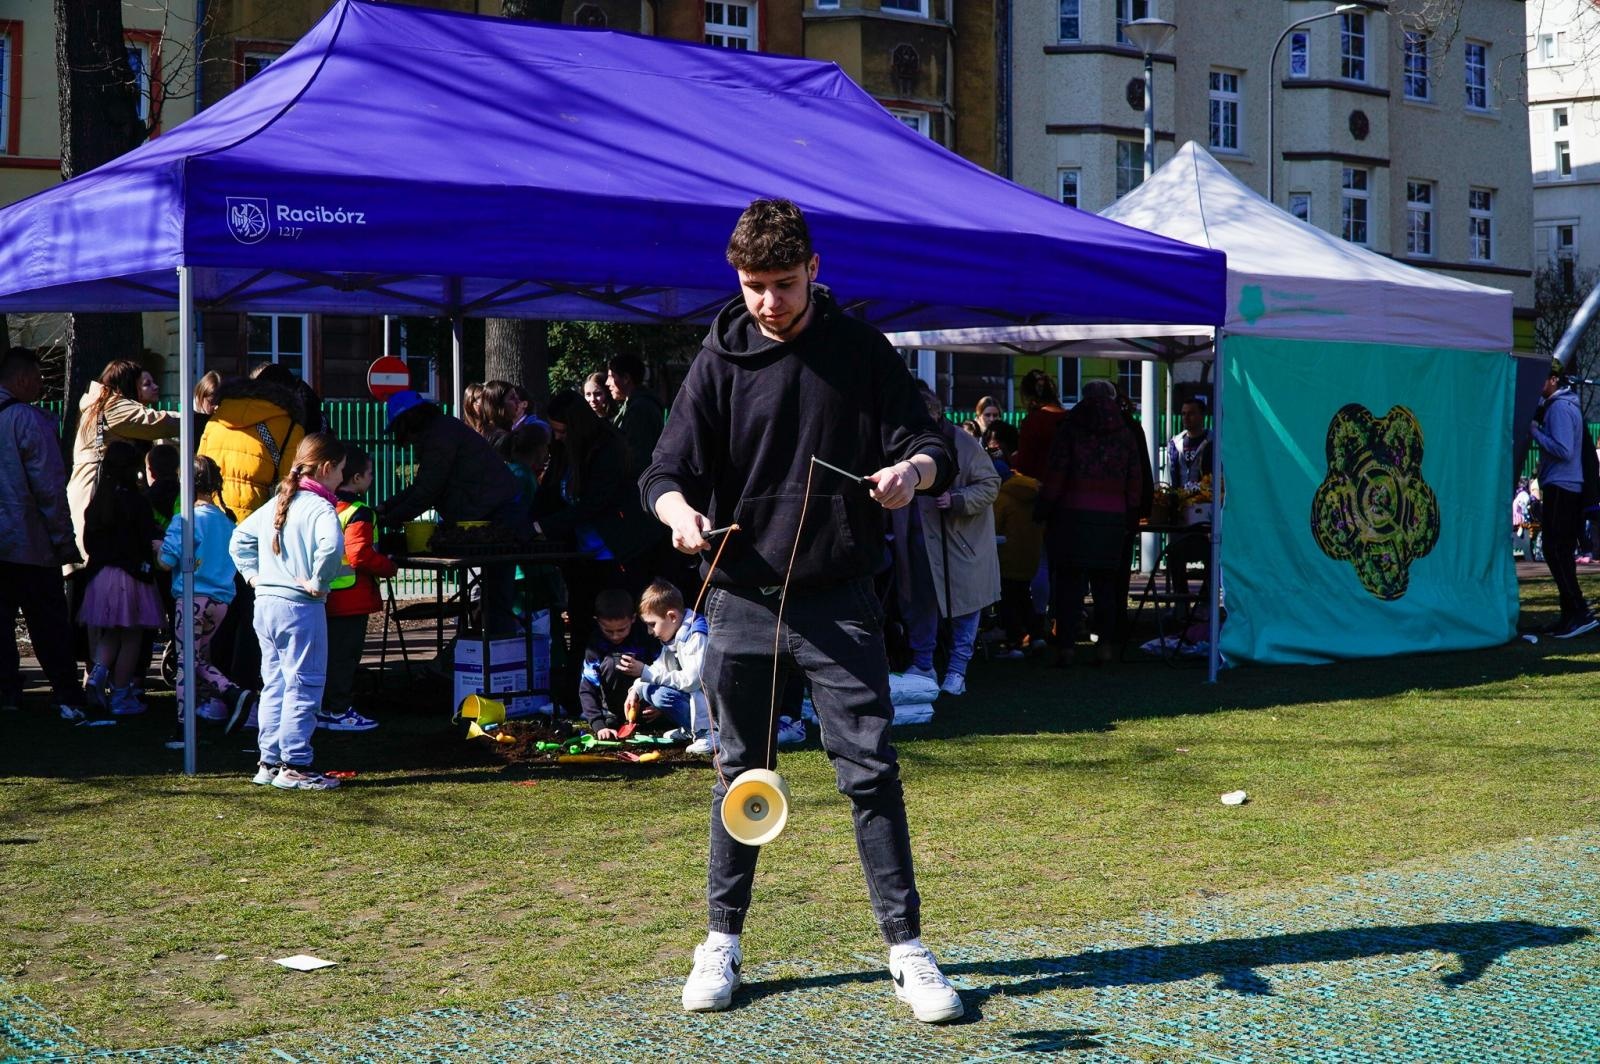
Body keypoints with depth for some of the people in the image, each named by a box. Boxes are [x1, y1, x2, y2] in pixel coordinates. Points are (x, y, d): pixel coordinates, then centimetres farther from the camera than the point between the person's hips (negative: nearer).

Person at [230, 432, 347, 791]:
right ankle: (294, 765, -1)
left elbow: (239, 539, 24)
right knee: (304, 687, -2)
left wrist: (252, 574, 18)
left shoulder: (276, 505, 14)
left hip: (265, 604, 8)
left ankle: (269, 762, 18)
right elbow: (331, 545, -32)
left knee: (274, 685, 14)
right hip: (300, 607, -8)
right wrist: (318, 582, -20)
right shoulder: (320, 507, -13)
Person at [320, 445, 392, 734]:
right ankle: (338, 712, 3)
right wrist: (388, 567, -10)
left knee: (330, 653, 16)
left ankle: (323, 708, 22)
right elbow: (360, 555, -24)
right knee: (344, 654, -2)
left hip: (327, 597, 8)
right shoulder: (358, 512, -16)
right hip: (352, 599, -8)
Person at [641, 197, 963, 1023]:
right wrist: (680, 511, -25)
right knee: (741, 771, 9)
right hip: (742, 595, 1)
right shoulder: (721, 359, 2)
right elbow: (667, 469, -1)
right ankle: (721, 941, 21)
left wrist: (914, 469, -25)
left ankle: (906, 946, 4)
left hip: (838, 598, -1)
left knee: (870, 769, -3)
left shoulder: (862, 351, 0)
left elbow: (931, 445, 0)